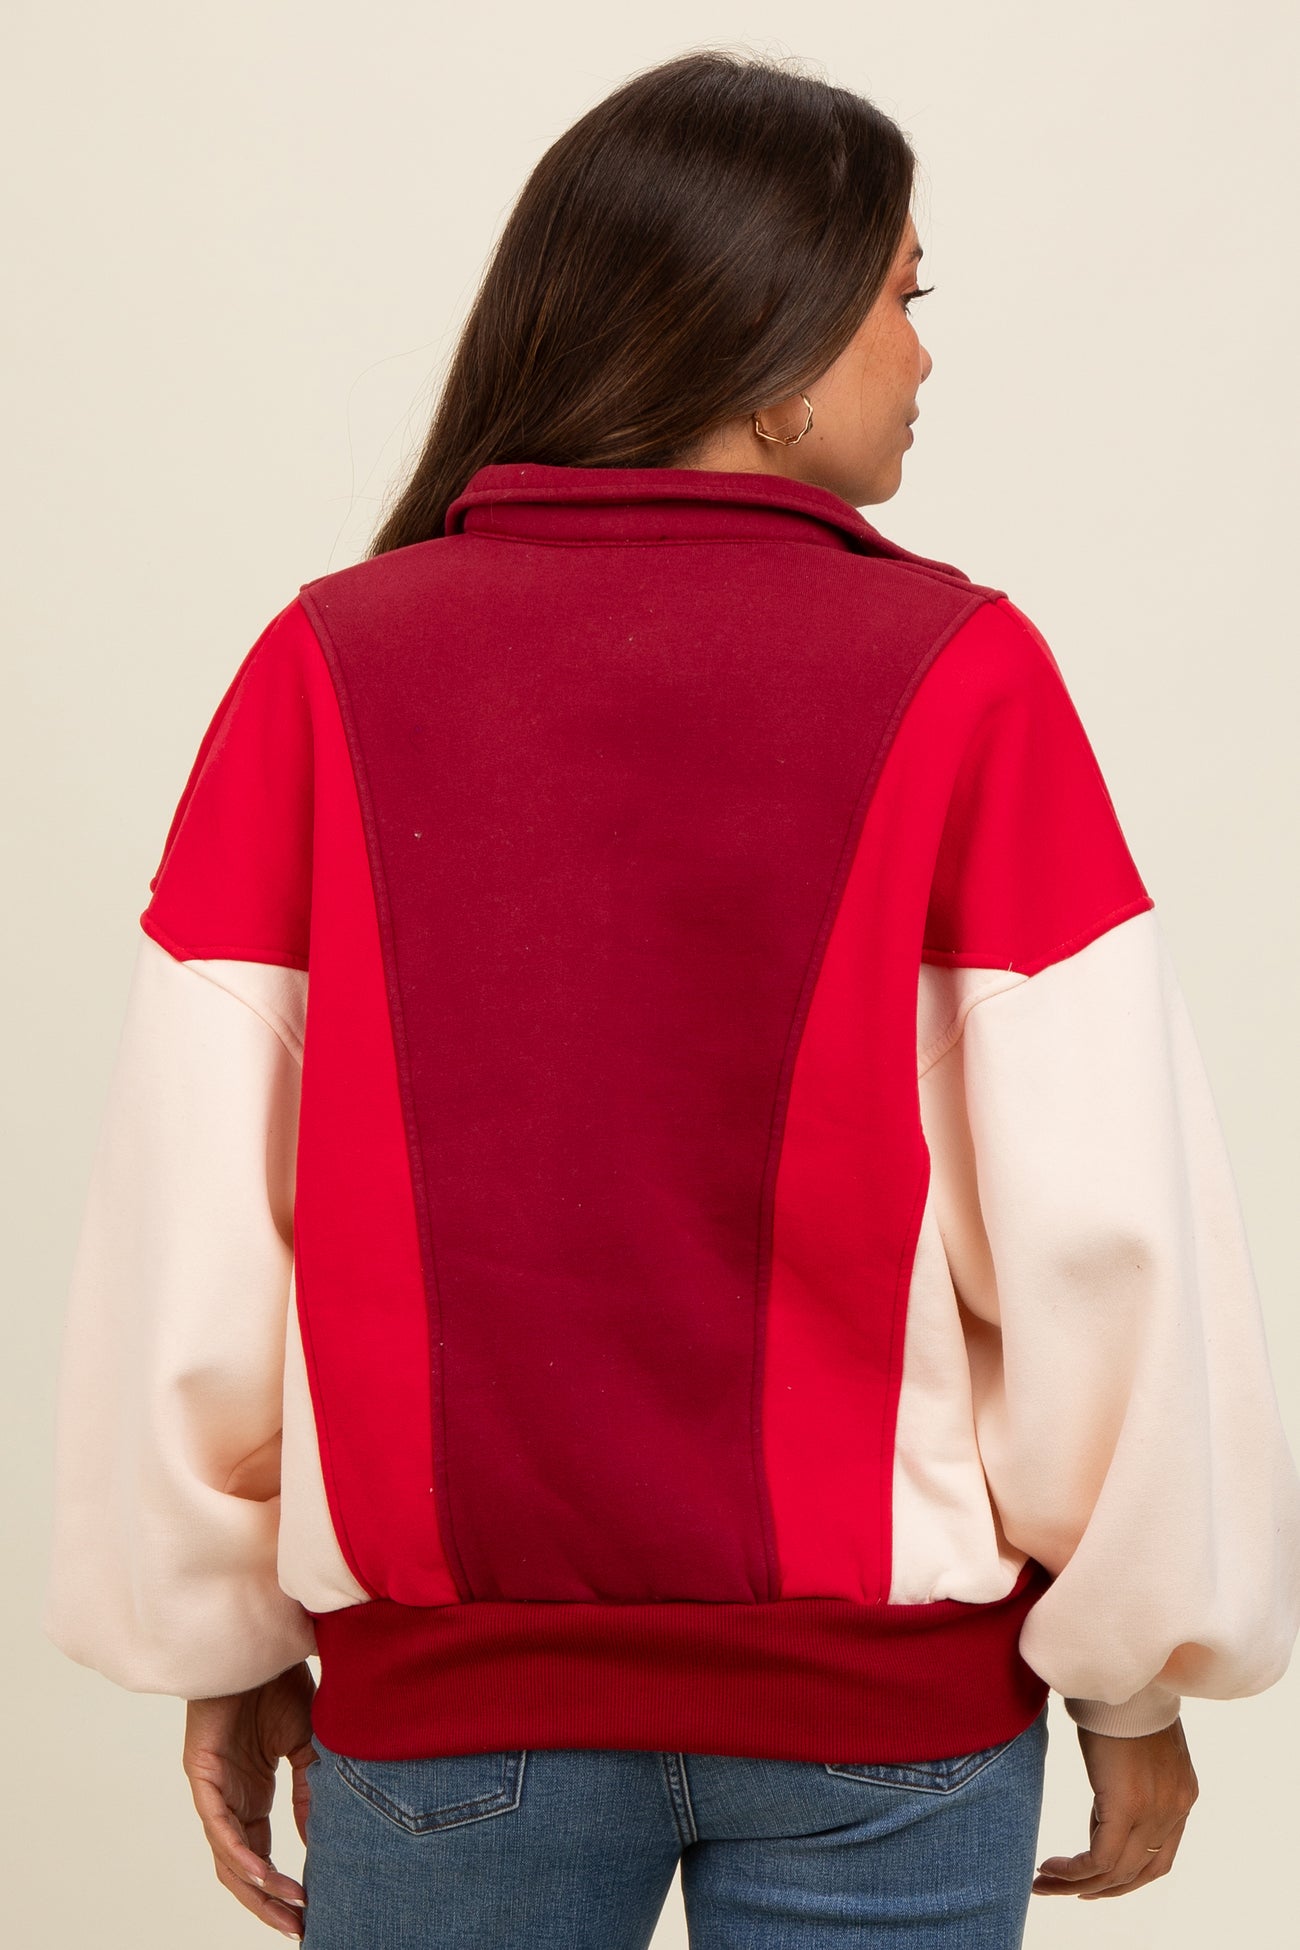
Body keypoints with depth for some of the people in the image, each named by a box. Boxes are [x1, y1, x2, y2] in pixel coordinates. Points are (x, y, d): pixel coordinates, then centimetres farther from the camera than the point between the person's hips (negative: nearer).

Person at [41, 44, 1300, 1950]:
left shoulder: (325, 668, -6)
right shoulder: (962, 677, -10)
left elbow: (185, 1219, -7)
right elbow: (1110, 1231, -12)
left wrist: (226, 1643, 6)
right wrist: (1134, 1669, 2)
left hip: (446, 1672, 1)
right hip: (888, 1691, -1)